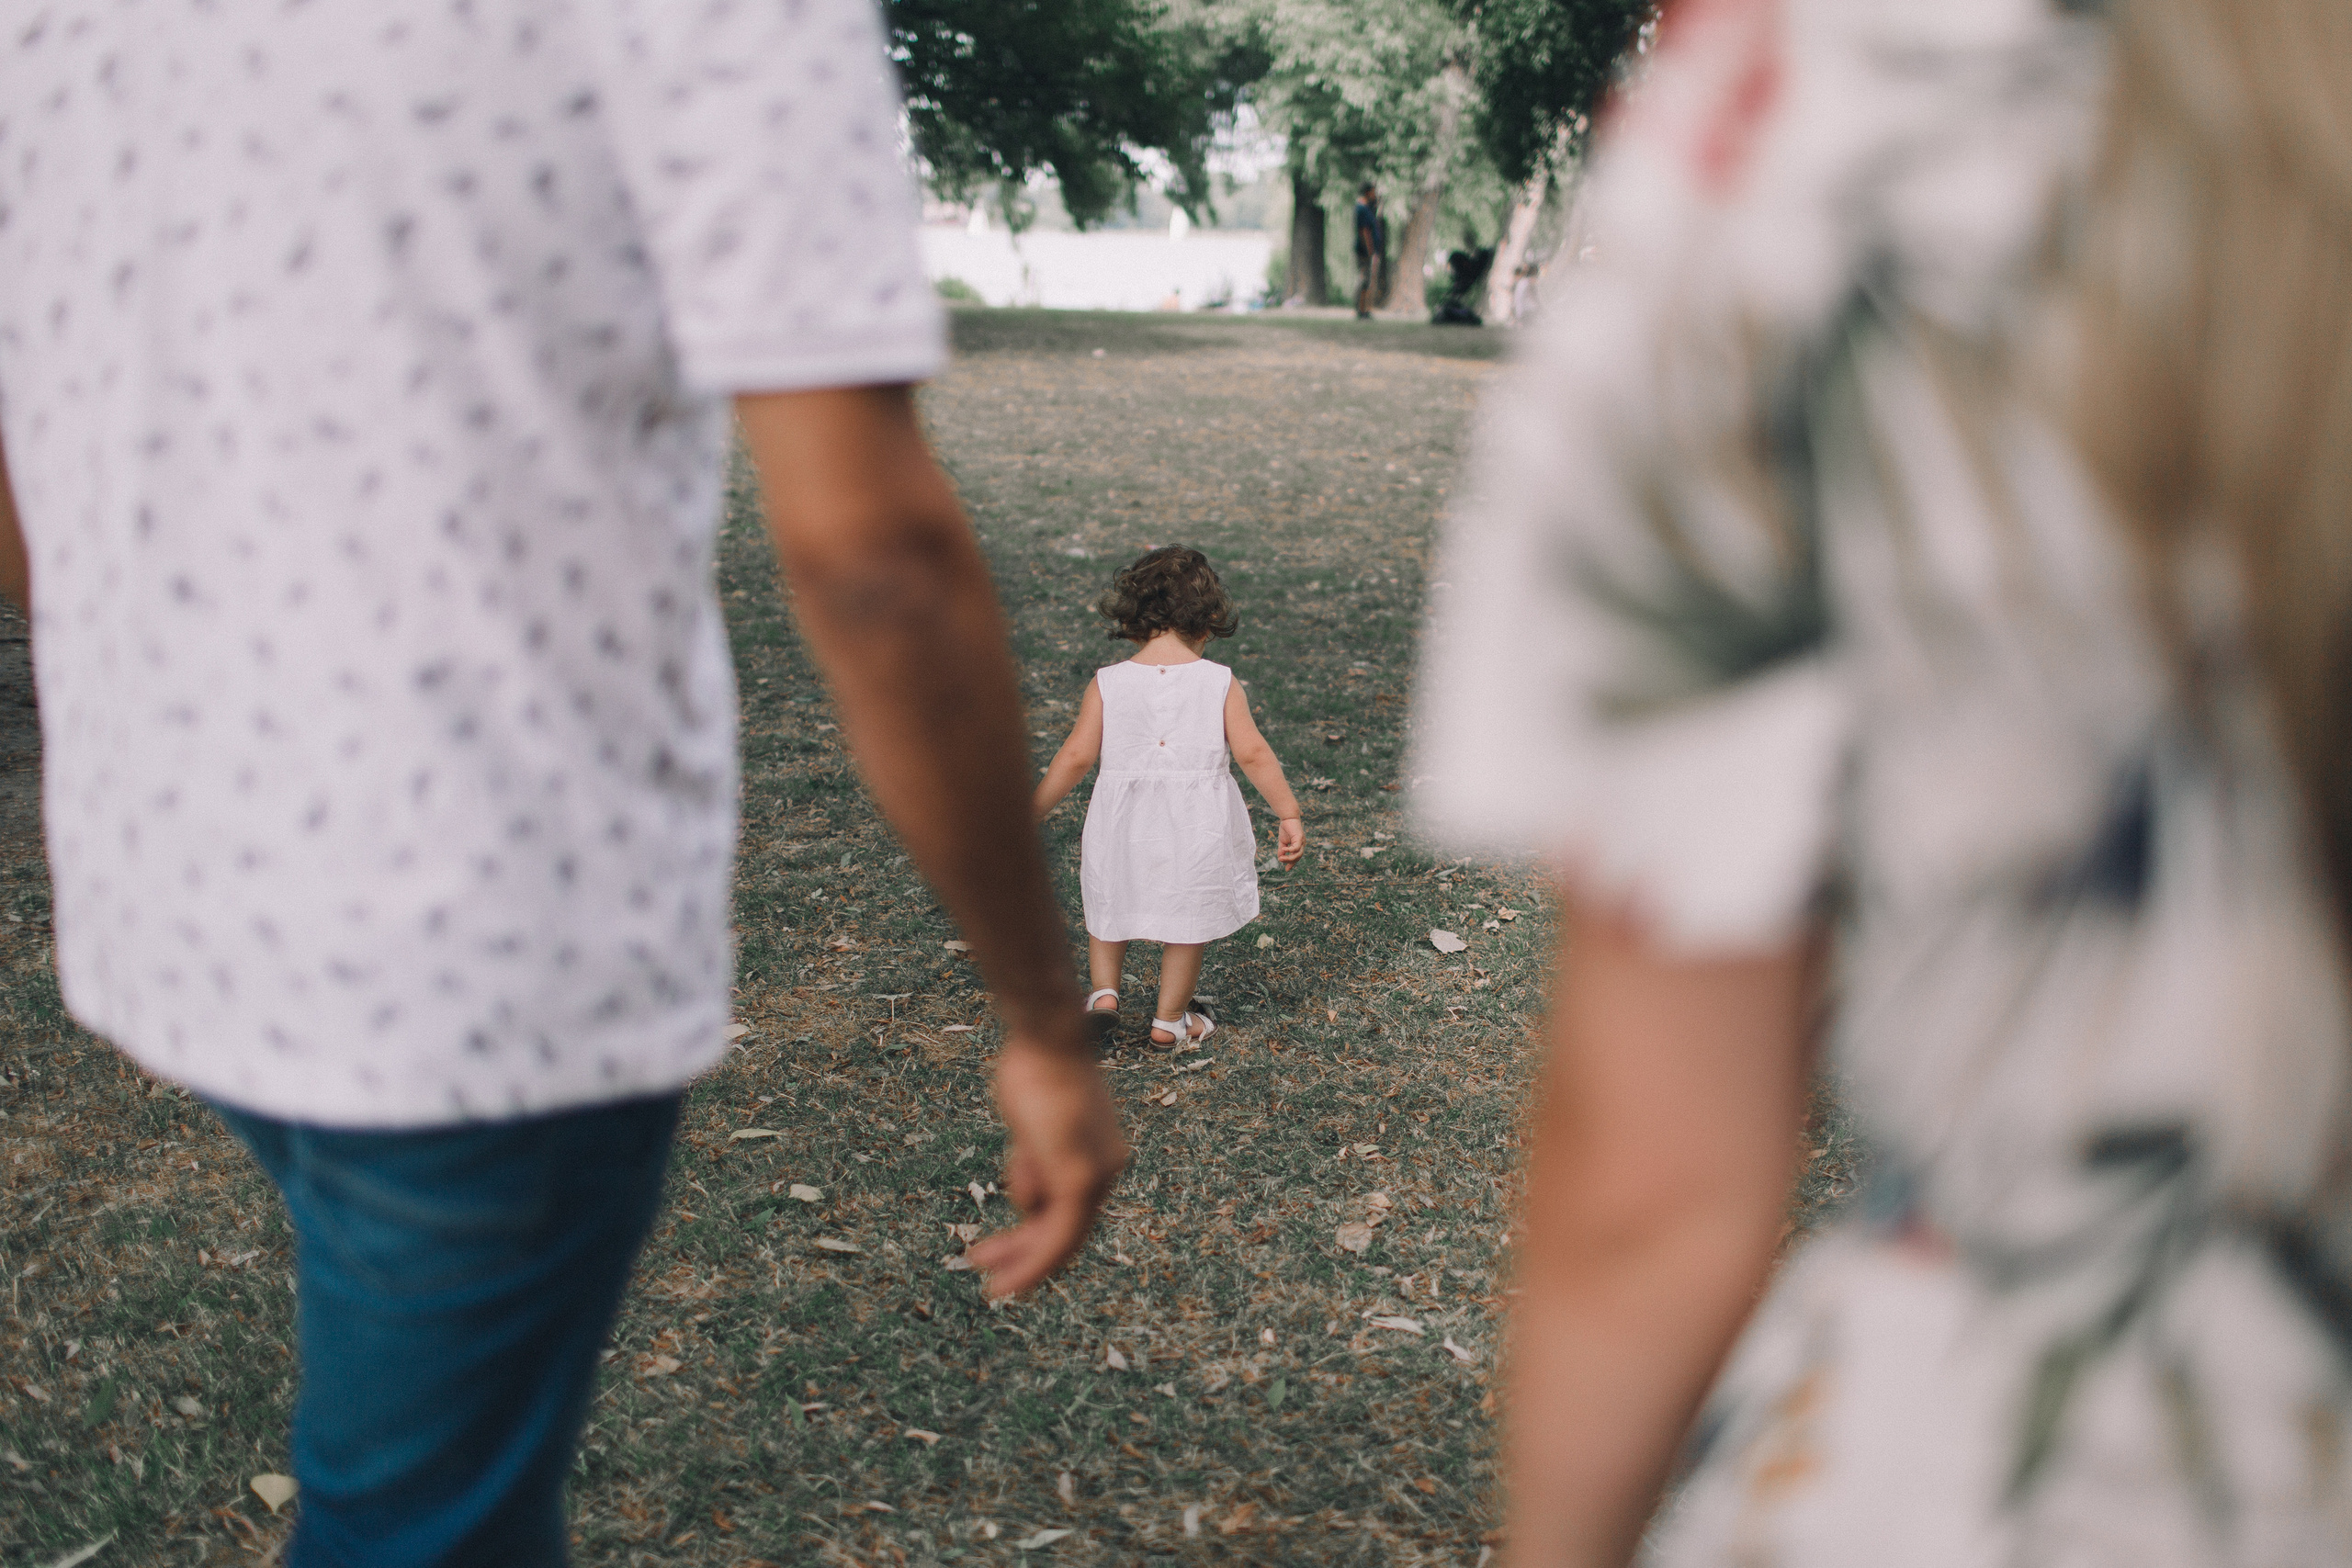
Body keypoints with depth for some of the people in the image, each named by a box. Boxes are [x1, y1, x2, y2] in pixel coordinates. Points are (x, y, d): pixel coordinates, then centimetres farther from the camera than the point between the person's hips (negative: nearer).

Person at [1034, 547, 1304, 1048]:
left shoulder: (1107, 683, -6)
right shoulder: (1221, 684, -8)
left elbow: (1075, 757, -6)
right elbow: (1253, 753, -11)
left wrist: (1030, 815, 4)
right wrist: (1289, 816, -5)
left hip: (1122, 825, 1)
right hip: (1196, 829, -1)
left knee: (1109, 907, 27)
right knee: (1188, 922, 17)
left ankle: (1104, 991, 18)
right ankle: (1169, 1021, 27)